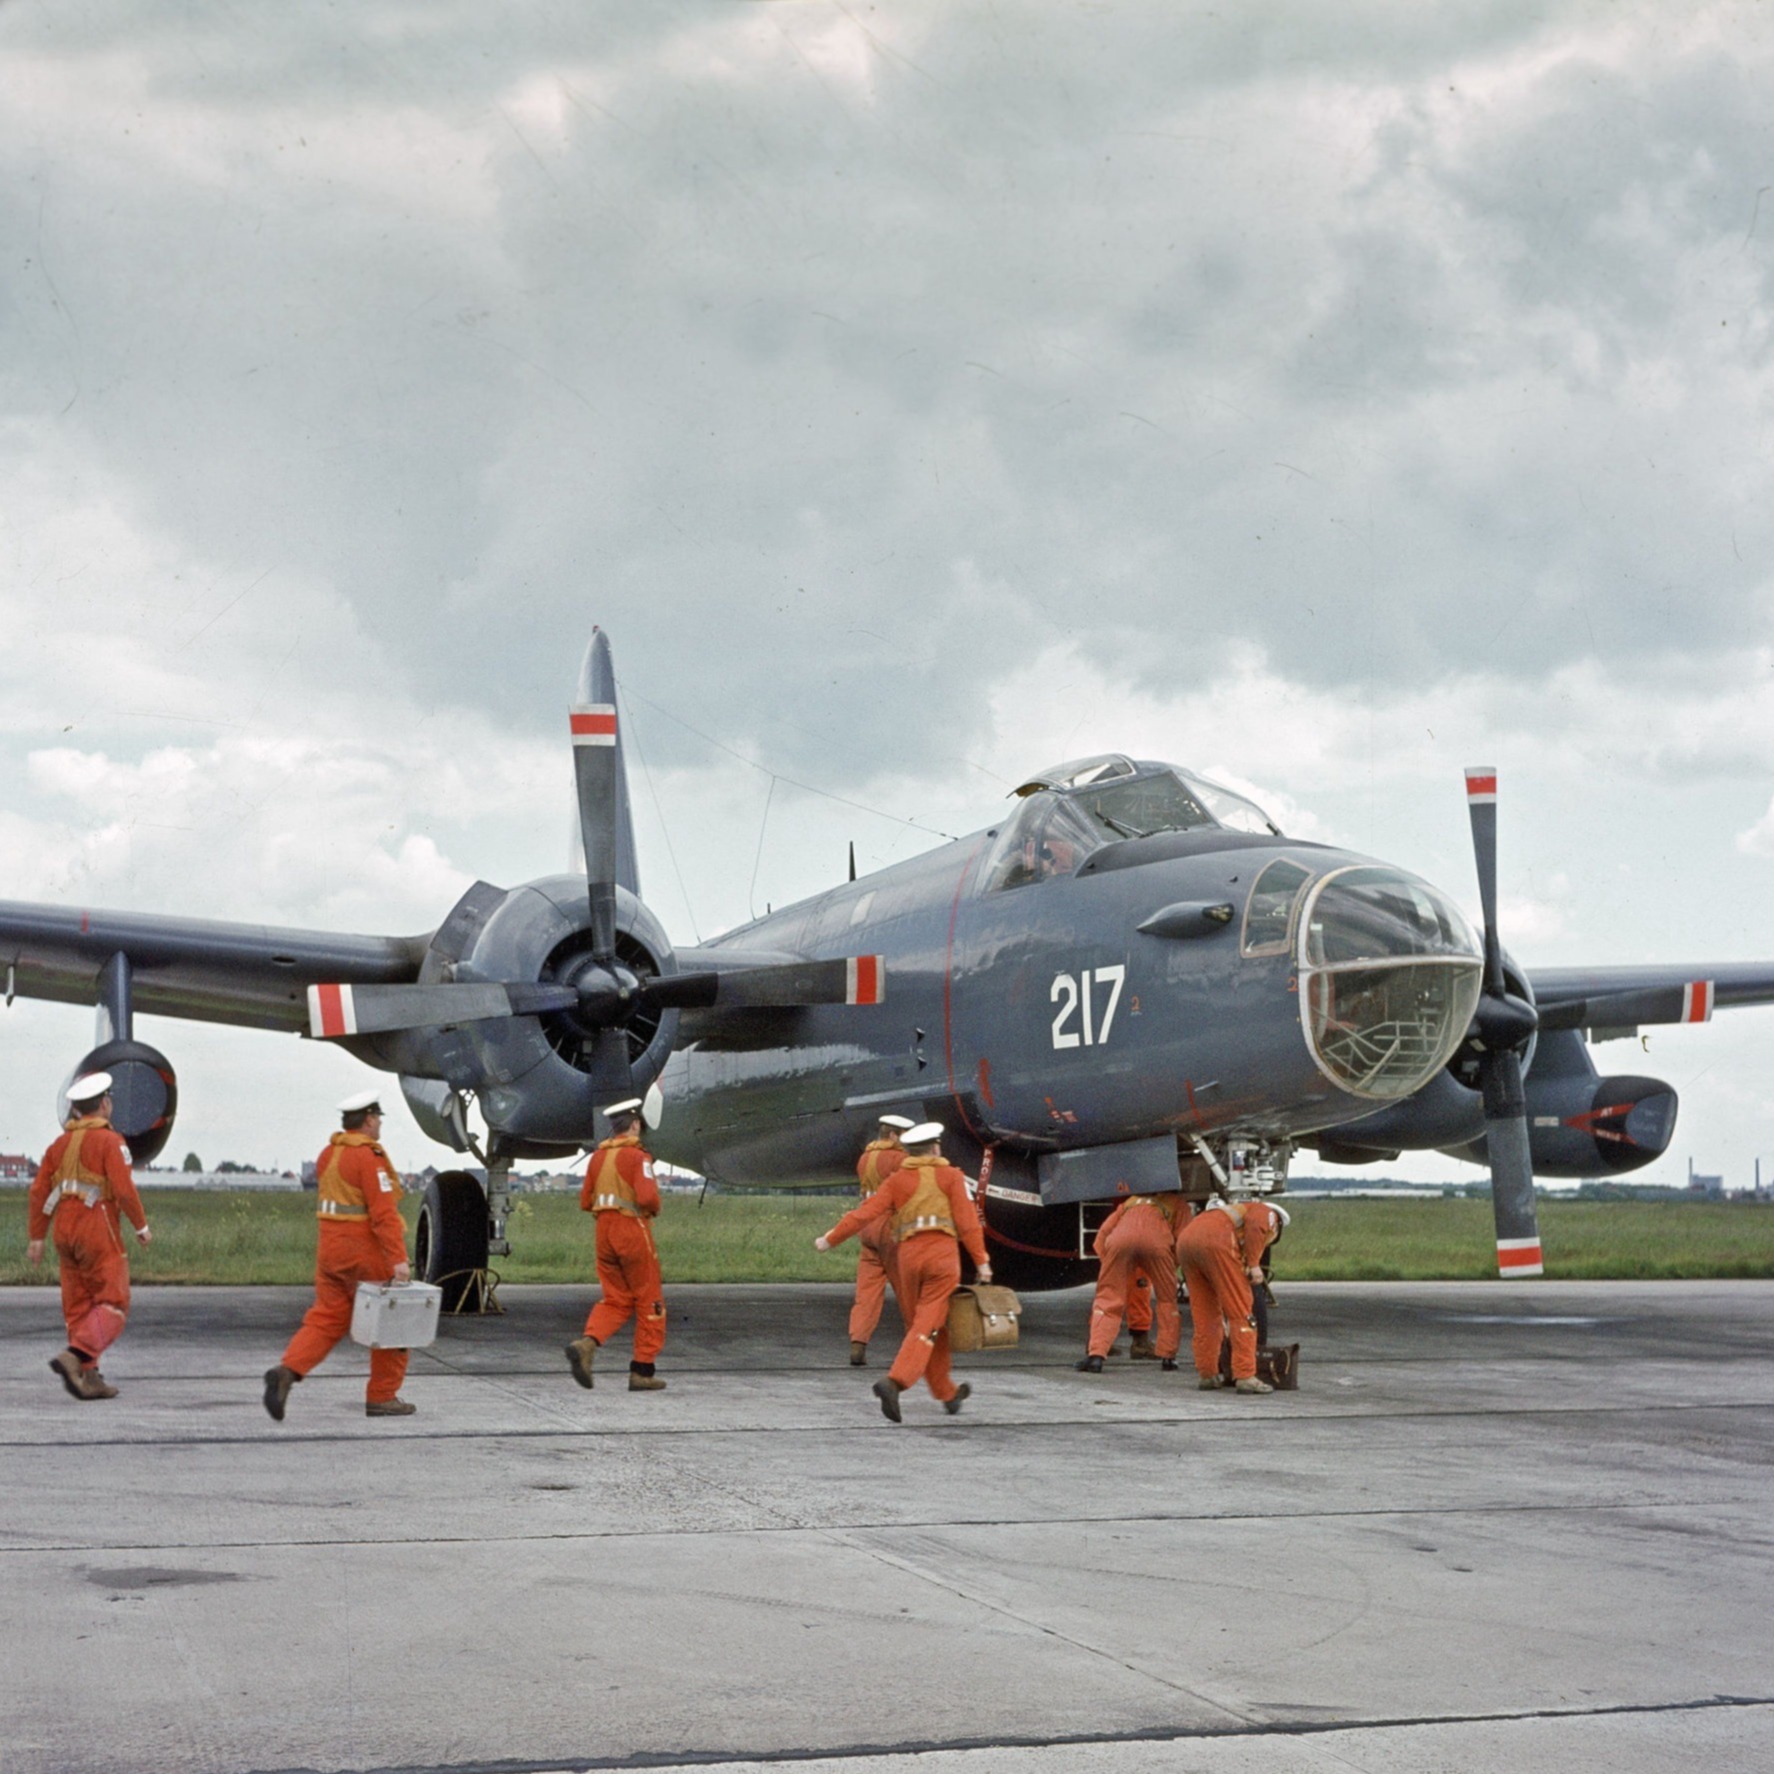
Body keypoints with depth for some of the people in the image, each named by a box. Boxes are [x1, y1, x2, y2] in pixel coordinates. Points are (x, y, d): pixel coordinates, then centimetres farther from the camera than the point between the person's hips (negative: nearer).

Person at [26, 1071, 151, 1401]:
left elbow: (38, 1194, 8)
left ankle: (89, 1377, 7)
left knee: (79, 1308, 9)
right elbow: (124, 1189, -17)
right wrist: (141, 1225, -5)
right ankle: (74, 1356, -23)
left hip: (66, 1233, 7)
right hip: (99, 1232, -7)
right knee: (113, 1306, -4)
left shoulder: (60, 1144, 11)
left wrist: (35, 1238, 10)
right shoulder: (110, 1141, -9)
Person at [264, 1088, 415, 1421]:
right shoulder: (369, 1157, -15)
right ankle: (382, 1396, 12)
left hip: (330, 1246, 8)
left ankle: (287, 1371, -15)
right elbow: (384, 1213, -21)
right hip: (366, 1251, -7)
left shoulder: (328, 1154, 11)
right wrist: (398, 1259, -23)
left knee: (326, 1318, 7)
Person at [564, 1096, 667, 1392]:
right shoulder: (637, 1155, -10)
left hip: (604, 1230, 6)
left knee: (616, 1300, 13)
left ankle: (587, 1343, -14)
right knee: (649, 1301, 5)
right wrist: (655, 1210, -1)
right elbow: (647, 1196, -22)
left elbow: (585, 1202, 13)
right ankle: (642, 1372, 6)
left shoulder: (597, 1157, 11)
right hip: (633, 1229, -6)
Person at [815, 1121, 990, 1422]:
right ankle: (894, 1381, -29)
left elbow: (865, 1213, 3)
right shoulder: (950, 1176, 6)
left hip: (909, 1254, 3)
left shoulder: (897, 1180, 10)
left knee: (920, 1324, 16)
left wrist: (830, 1239, 11)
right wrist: (981, 1261, -1)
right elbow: (966, 1220, -3)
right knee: (927, 1327, -8)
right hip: (942, 1253, -3)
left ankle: (948, 1394, 24)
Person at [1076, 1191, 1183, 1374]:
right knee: (1167, 1300, 17)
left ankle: (1096, 1355, -8)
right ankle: (1168, 1357, 16)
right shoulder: (1176, 1201, 35)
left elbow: (1104, 1231, 31)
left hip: (1120, 1237, 2)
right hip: (1155, 1238, -2)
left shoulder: (1131, 1201, 42)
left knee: (1107, 1300, 7)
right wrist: (1173, 1266, 33)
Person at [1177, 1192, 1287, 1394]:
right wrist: (1254, 1264, -5)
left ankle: (1207, 1375, 21)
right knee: (1241, 1312, 1)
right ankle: (1245, 1376, -2)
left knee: (1203, 1314, 18)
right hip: (1215, 1241, -7)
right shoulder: (1267, 1213, 24)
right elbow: (1255, 1224, -6)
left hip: (1185, 1239, 7)